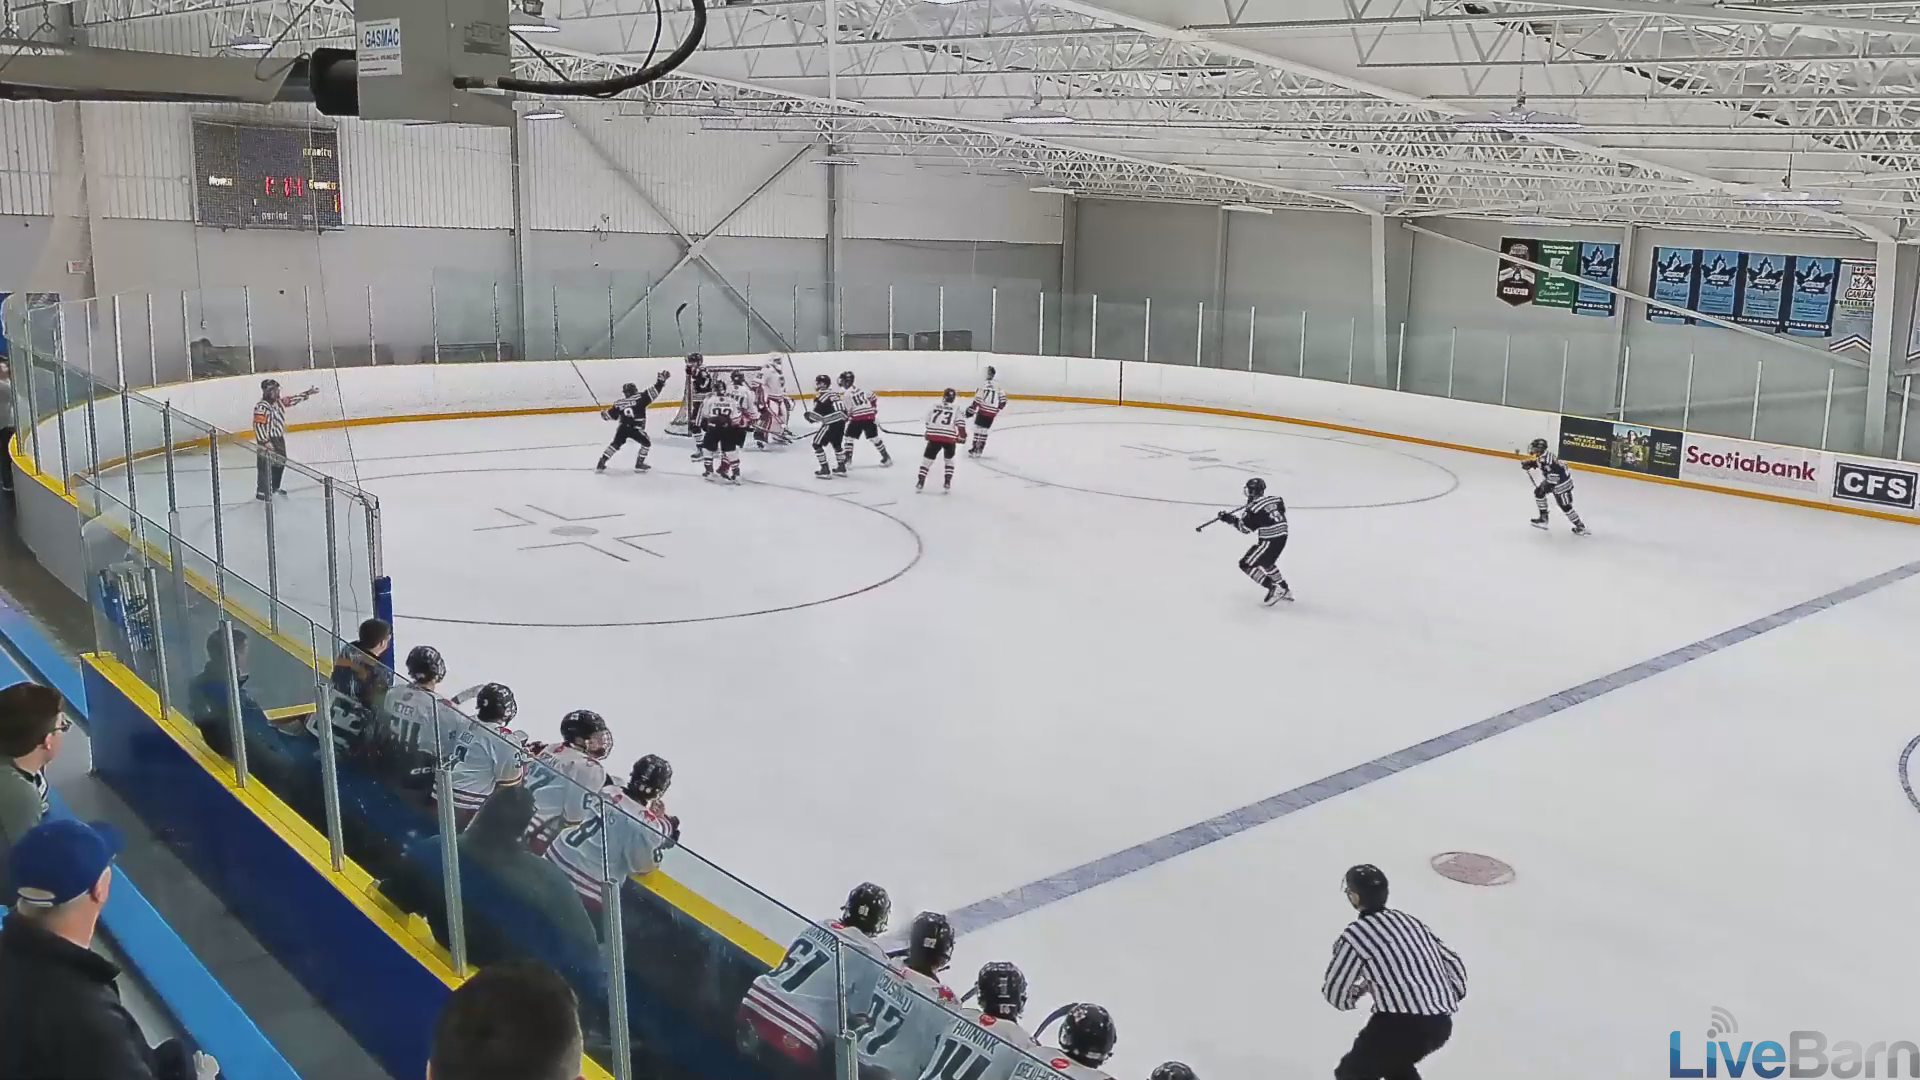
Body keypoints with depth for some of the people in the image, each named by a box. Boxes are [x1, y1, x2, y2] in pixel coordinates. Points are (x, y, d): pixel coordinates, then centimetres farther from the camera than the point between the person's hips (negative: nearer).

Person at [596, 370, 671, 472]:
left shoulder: (619, 403, 11)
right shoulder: (640, 398, -1)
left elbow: (610, 415, 19)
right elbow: (654, 392, -7)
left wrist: (604, 414, 42)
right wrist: (661, 380, 1)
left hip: (622, 428, 4)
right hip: (636, 429, -4)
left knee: (615, 444, 19)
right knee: (646, 443, 17)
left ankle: (601, 464, 12)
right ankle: (639, 464, 14)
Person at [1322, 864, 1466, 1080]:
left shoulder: (1356, 933, -5)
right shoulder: (1408, 921, 16)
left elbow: (1334, 993, 0)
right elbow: (1451, 961, 23)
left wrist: (1355, 993, 22)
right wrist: (1448, 999, 38)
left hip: (1402, 1024, -8)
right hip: (1441, 1024, 8)